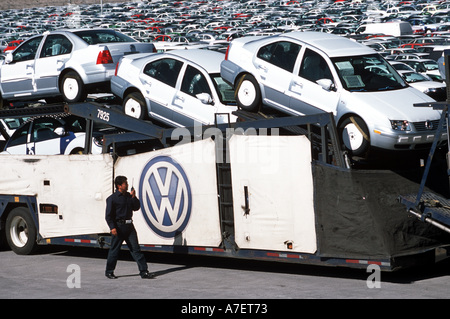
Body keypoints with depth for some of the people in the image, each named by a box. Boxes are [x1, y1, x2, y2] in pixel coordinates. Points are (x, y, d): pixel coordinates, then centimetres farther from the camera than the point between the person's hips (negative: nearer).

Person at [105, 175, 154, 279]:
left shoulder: (129, 196, 12)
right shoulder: (112, 198, -7)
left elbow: (136, 207, 13)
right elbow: (108, 215, -8)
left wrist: (134, 197, 0)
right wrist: (112, 227, -17)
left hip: (129, 226, 5)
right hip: (119, 226, -5)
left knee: (136, 249, 1)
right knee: (114, 250, 4)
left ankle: (144, 272, -2)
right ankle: (109, 272, 19)